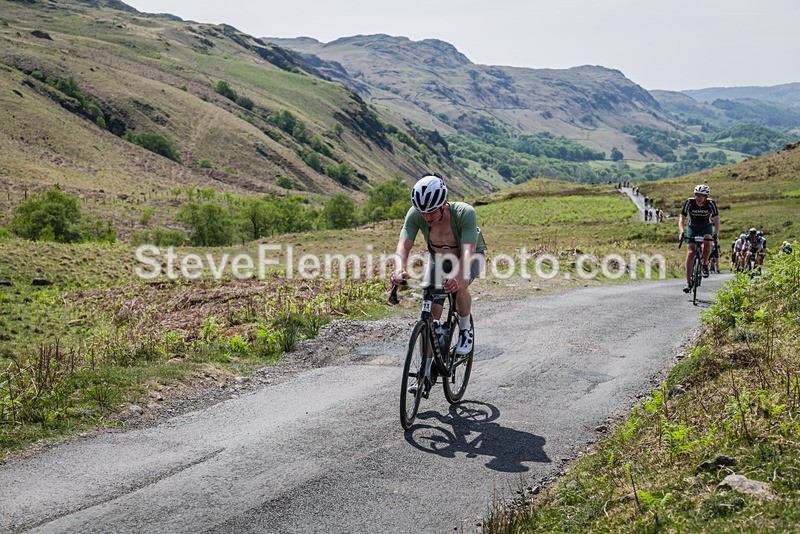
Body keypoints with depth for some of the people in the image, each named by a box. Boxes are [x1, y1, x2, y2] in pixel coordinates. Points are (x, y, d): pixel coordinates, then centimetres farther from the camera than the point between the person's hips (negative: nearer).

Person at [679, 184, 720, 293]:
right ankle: (688, 282, -11)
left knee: (707, 242, -33)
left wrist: (716, 234, -46)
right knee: (690, 252, -13)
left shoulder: (710, 203, -25)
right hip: (693, 227, 0)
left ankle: (705, 265, -7)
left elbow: (716, 220, -30)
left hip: (706, 227, 0)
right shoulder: (689, 202, -25)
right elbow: (682, 218, -28)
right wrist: (682, 232, -45)